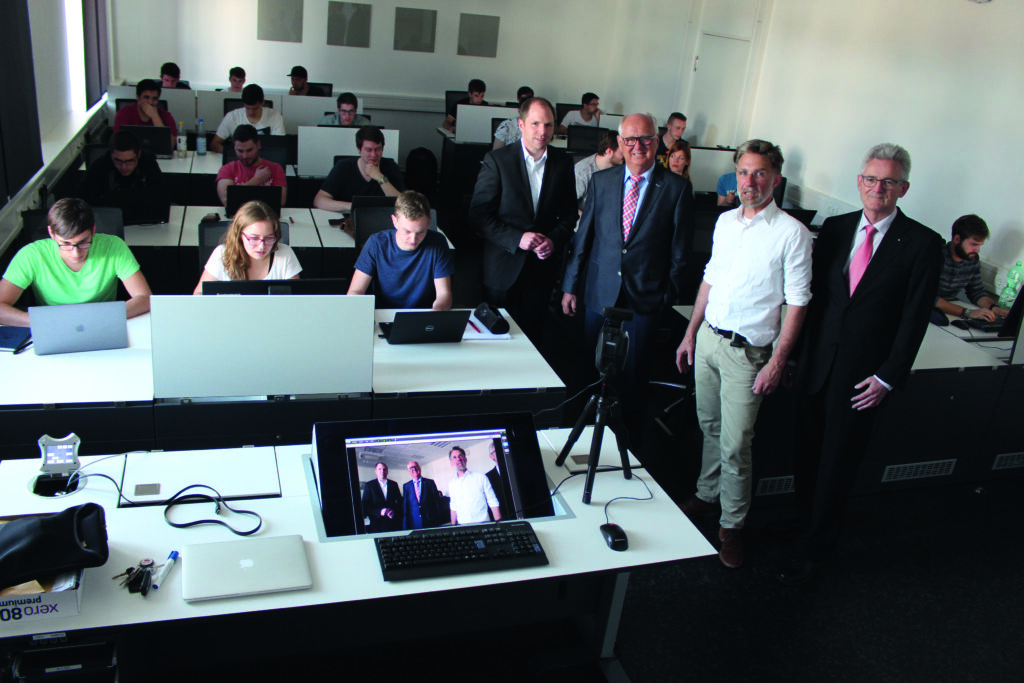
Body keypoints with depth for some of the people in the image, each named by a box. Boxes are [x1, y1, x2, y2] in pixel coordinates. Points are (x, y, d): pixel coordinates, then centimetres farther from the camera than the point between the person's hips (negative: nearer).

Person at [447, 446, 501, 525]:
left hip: (482, 524, -3)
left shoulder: (480, 477, -2)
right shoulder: (451, 483, 9)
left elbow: (493, 503, -3)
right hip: (462, 526, 3)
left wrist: (498, 525, -9)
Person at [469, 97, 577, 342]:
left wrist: (554, 240, -10)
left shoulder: (563, 162, 4)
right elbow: (478, 214, -10)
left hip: (542, 266, 3)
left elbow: (569, 213, 10)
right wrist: (517, 238, -19)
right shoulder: (497, 160, -7)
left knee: (532, 337, 11)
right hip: (503, 268, -3)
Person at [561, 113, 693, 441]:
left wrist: (669, 295, -1)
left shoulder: (677, 188, -4)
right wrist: (570, 286, 7)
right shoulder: (600, 181, 4)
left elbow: (680, 250, -1)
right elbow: (582, 237, 7)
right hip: (600, 293, 2)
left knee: (634, 377, 8)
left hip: (645, 299, -2)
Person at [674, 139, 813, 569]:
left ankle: (731, 524, 16)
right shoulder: (725, 221, 8)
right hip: (708, 338, 5)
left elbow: (797, 303, -10)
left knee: (735, 444, -1)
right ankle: (707, 496, 35)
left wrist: (777, 361, -14)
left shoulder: (791, 233, -10)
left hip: (747, 351, -5)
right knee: (710, 428, 17)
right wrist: (690, 334, 14)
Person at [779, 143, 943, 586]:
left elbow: (915, 317, -6)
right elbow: (813, 293, 8)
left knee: (838, 463, 7)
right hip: (817, 363, 3)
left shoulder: (922, 244, -6)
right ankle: (804, 520, 37)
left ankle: (814, 548, 24)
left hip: (863, 375, -3)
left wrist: (887, 377, -9)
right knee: (808, 453, 14)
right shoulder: (834, 228, 5)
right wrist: (796, 352, 5)